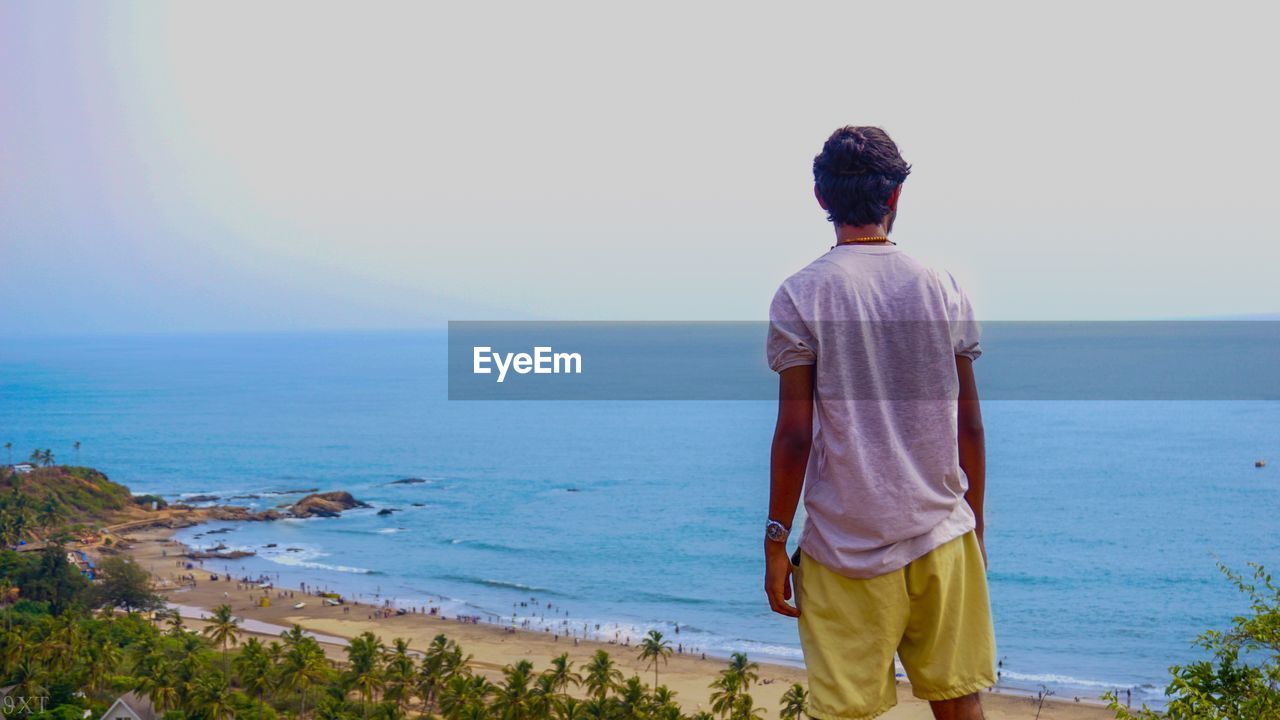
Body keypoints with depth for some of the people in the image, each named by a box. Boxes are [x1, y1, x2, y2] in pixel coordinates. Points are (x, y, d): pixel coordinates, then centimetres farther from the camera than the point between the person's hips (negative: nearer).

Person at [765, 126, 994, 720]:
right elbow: (969, 427, 5)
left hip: (848, 549, -3)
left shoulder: (800, 297, -7)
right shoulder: (943, 290, 3)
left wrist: (775, 544, -2)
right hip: (943, 538, 3)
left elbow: (795, 436, -10)